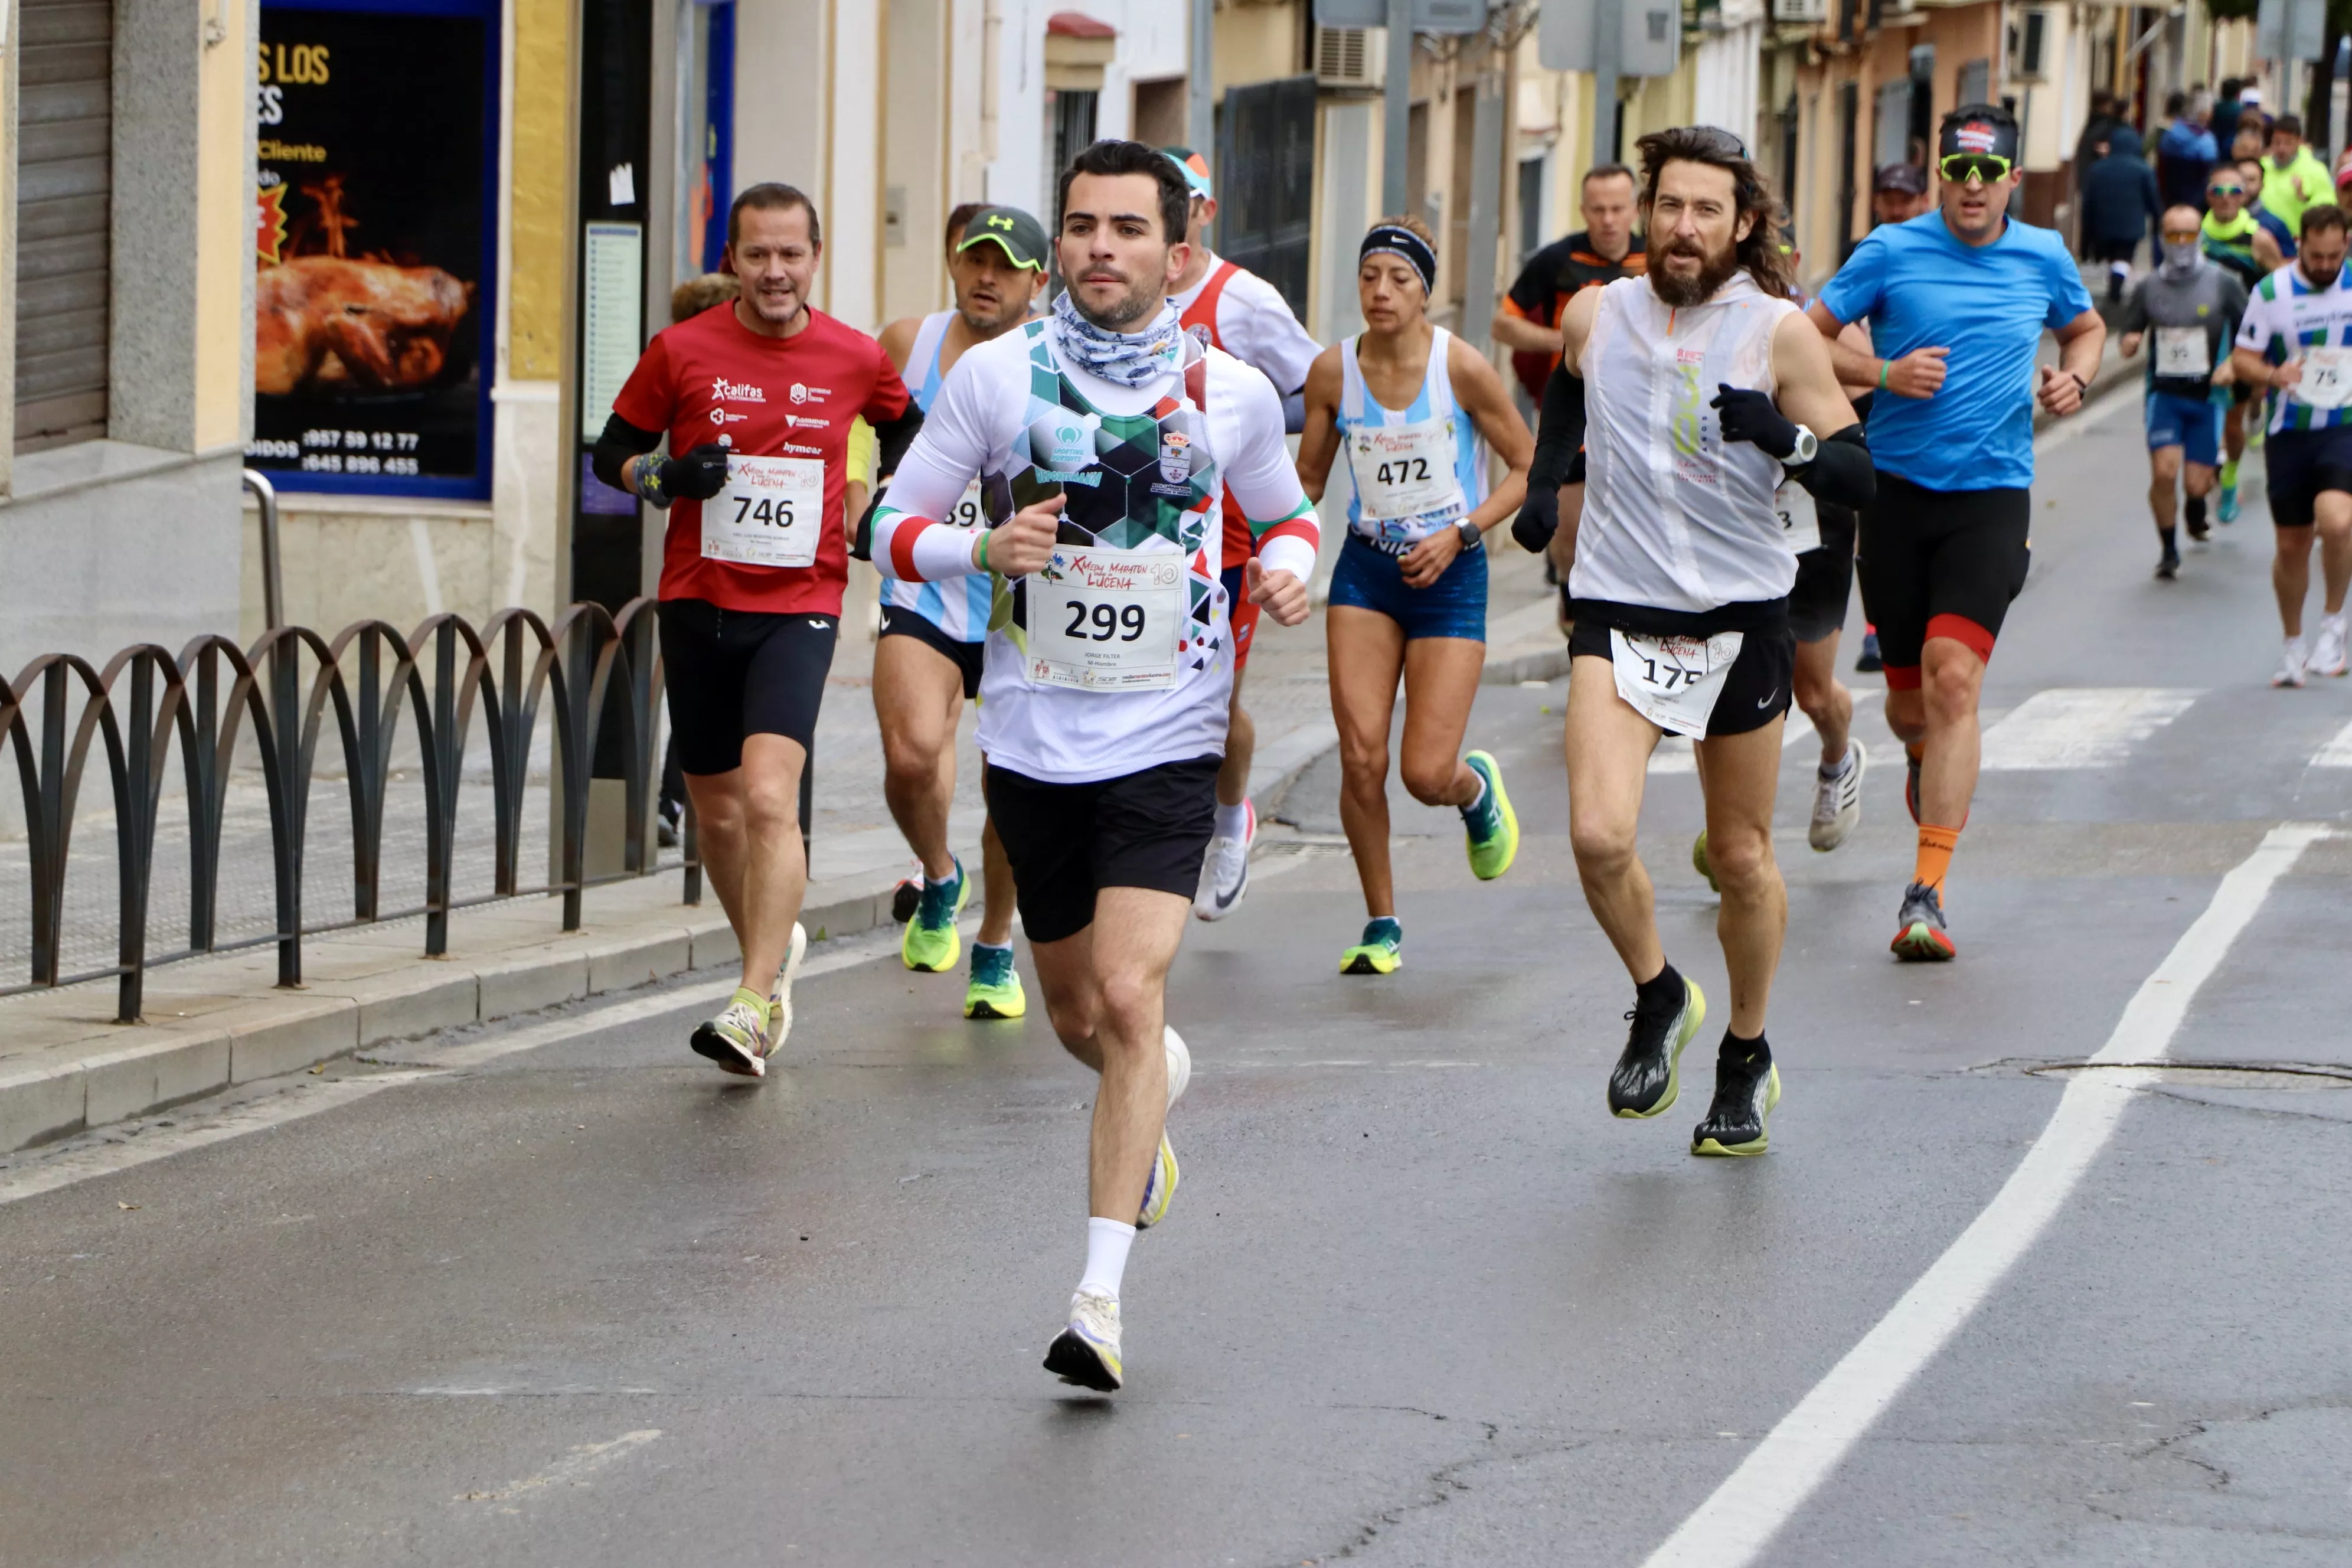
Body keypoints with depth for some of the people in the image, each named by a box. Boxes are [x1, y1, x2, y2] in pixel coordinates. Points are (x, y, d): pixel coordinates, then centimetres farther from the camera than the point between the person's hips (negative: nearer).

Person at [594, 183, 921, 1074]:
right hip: (697, 603, 2)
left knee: (770, 798, -20)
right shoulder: (683, 351, -2)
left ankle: (755, 1006, -22)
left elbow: (903, 424, 22)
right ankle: (773, 950, 38)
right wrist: (664, 478, -13)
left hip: (799, 608, -2)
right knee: (717, 810, 11)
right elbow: (611, 453, 7)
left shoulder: (857, 360, 1)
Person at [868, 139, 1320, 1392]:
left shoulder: (1232, 393, 0)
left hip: (1166, 741, -2)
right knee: (1078, 1017, 15)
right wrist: (982, 547, -19)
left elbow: (1284, 514, 18)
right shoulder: (995, 375, -2)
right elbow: (894, 526, 2)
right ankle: (1161, 1079, 53)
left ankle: (1100, 1295, -18)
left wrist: (1286, 565, -5)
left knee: (1130, 998, -18)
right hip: (1034, 738, 2)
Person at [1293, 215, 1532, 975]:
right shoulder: (1334, 371, -3)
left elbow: (1528, 469, -4)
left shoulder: (1461, 367, -12)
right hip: (1366, 570, 3)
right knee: (1360, 755, -10)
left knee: (1426, 775, -8)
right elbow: (1308, 478, 10)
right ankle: (1381, 925, 8)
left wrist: (1459, 533, -14)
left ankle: (1477, 788, 31)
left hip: (1449, 574, -2)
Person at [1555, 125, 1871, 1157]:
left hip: (1741, 616, -1)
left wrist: (1785, 437, -25)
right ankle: (1658, 1001, 9)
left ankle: (1746, 1056, 32)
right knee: (1598, 835, -19)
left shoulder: (1778, 333, -6)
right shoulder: (1593, 316, 2)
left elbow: (1857, 480, -8)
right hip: (1620, 610, 1)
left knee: (1743, 858, 9)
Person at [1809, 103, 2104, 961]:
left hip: (1992, 495, -1)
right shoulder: (1890, 253, -2)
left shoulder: (2043, 257, 6)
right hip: (1897, 493, 1)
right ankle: (1926, 761, 49)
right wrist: (1882, 373, -14)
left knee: (1953, 675, -19)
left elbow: (2086, 328, 25)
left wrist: (2072, 379, 4)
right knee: (1909, 701, 8)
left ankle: (1926, 894, -21)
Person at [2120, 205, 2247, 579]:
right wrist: (2129, 343, -13)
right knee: (2164, 471, -17)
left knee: (2196, 483, -1)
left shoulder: (2224, 285, -3)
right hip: (2164, 393, 0)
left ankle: (2196, 516, 38)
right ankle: (2168, 549, 3)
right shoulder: (2147, 288, 1)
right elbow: (2130, 336, 11)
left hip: (2208, 396, 0)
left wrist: (2233, 365, -12)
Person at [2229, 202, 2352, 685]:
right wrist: (2274, 375, -18)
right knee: (2292, 545, 8)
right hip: (2289, 432, 1)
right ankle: (2294, 643, 28)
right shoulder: (2271, 292, -2)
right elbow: (2243, 358, 3)